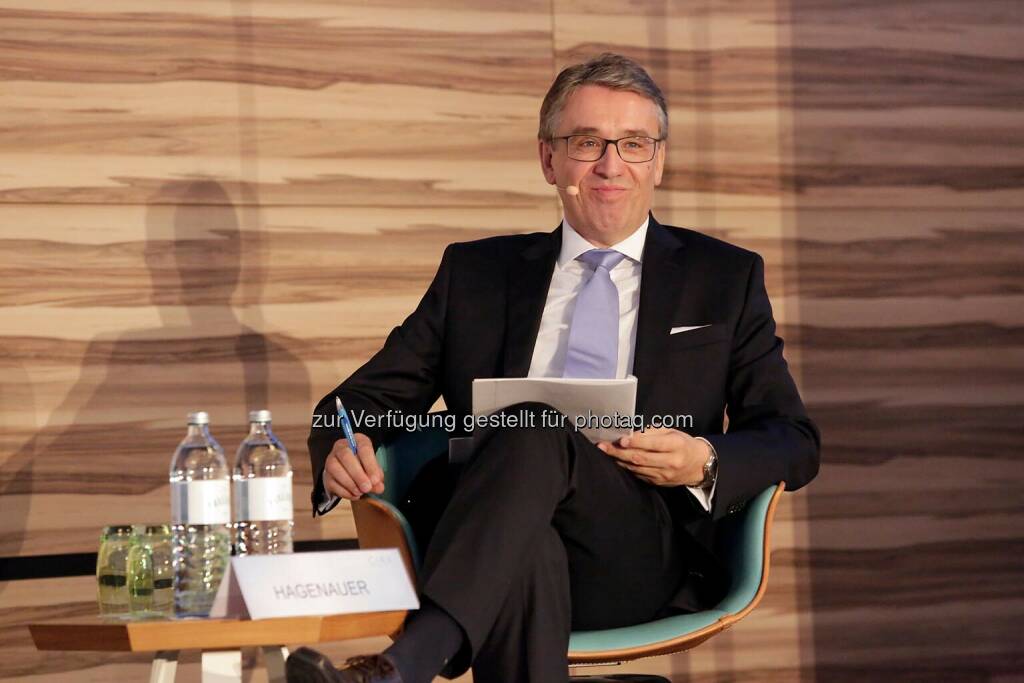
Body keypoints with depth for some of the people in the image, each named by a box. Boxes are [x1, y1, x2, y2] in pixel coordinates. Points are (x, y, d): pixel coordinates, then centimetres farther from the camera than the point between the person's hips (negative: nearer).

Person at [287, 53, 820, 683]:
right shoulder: (476, 273, 23)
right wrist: (342, 450, -6)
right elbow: (367, 398, 20)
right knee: (525, 553, -39)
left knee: (538, 430, -34)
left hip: (645, 557, -1)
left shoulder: (726, 278, 18)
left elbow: (796, 443, 12)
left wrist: (704, 462, -11)